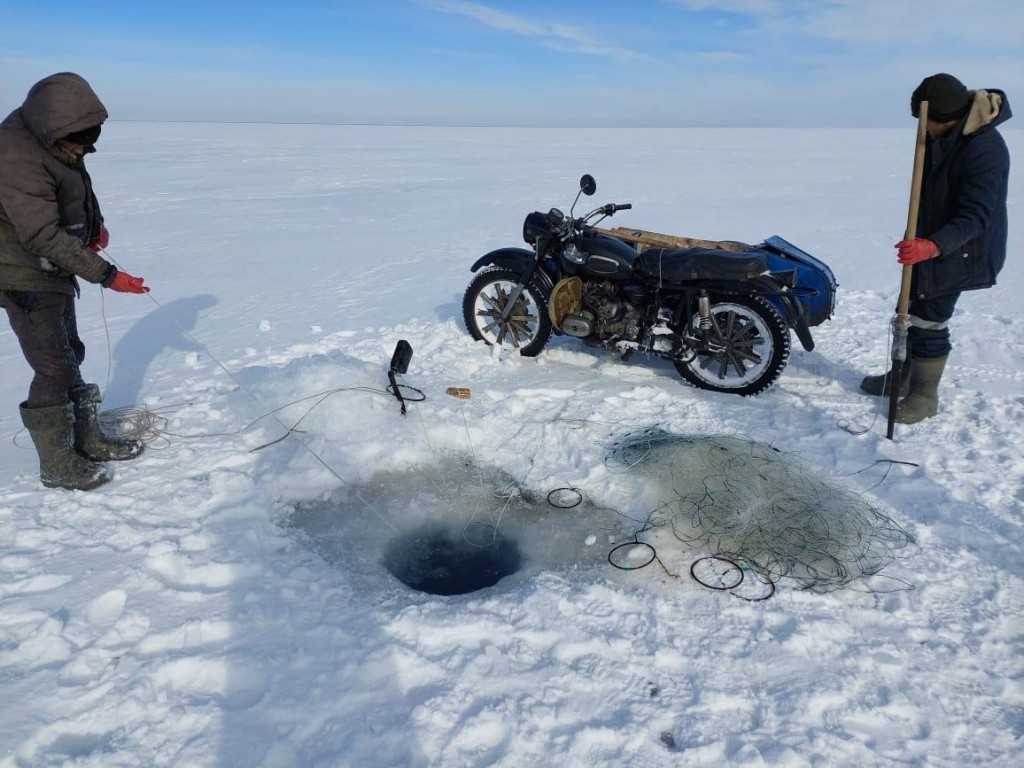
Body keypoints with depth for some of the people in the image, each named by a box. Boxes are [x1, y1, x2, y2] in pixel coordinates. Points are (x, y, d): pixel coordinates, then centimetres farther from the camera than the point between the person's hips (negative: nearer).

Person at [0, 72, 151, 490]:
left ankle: (88, 440, 30)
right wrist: (106, 275, -30)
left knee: (69, 357, 17)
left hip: (55, 275, 10)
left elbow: (78, 189, 20)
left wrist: (96, 224, 4)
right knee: (54, 370, -5)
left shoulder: (54, 140, 2)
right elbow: (44, 237, -30)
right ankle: (56, 465, 9)